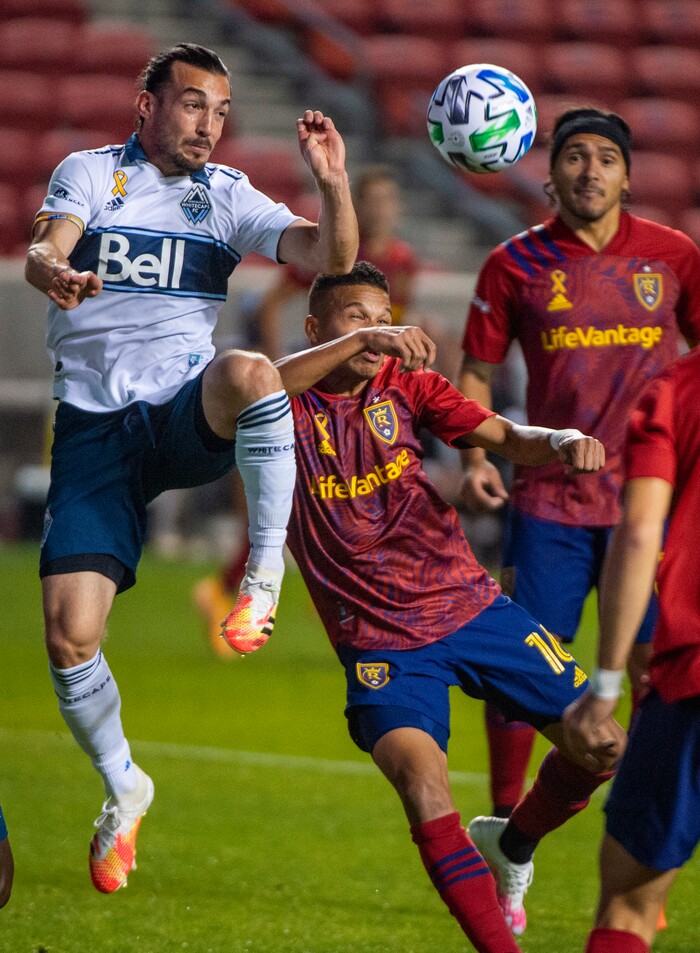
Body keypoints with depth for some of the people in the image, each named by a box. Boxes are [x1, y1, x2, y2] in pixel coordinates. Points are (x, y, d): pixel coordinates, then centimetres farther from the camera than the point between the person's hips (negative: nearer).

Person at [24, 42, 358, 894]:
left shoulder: (226, 196, 10)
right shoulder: (89, 172, 5)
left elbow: (331, 257, -1)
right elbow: (43, 251, -13)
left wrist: (332, 183, -20)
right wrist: (54, 272, -37)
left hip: (187, 416, 0)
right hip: (94, 430, 0)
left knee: (248, 372, -38)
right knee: (68, 637, -11)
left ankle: (266, 570, -24)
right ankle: (122, 789, 16)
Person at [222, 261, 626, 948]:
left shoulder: (404, 383, 5)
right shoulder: (289, 402, -7)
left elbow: (505, 436, -3)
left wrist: (562, 442, -26)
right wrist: (359, 341, -41)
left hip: (471, 605, 4)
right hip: (382, 643, -4)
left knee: (601, 747, 6)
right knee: (421, 783, -27)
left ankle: (512, 847, 35)